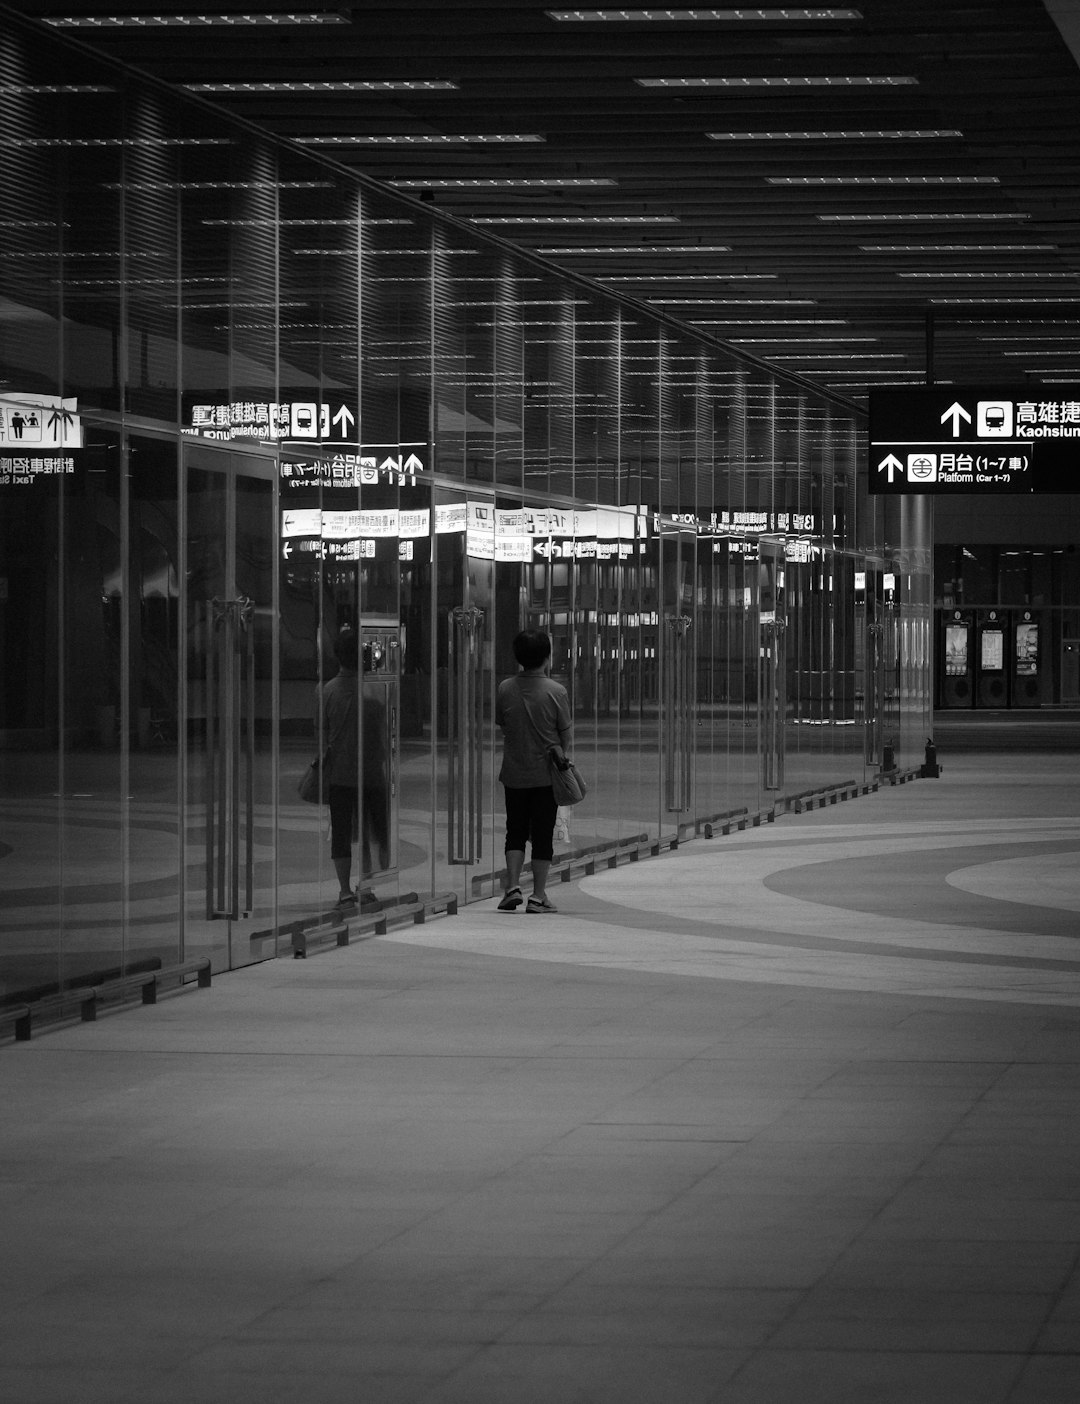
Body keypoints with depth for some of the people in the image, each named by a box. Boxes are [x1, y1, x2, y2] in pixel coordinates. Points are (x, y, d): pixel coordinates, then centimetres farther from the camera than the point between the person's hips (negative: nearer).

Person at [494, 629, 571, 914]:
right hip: (546, 773, -2)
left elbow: (500, 725, 3)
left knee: (515, 831, 14)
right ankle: (538, 896, 7)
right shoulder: (556, 692, -12)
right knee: (542, 834, 5)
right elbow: (566, 735, -4)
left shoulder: (505, 688, -7)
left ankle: (513, 886, 2)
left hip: (514, 773, 2)